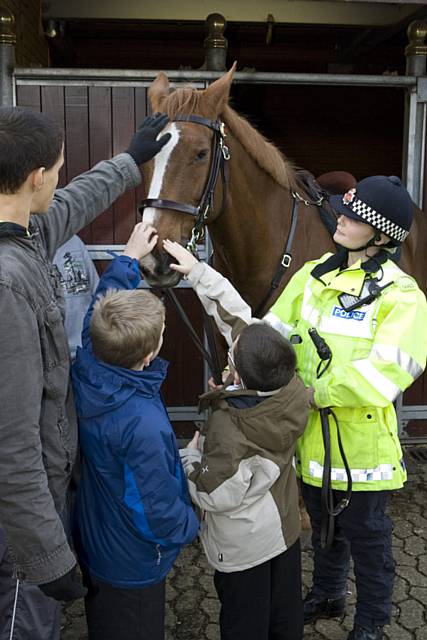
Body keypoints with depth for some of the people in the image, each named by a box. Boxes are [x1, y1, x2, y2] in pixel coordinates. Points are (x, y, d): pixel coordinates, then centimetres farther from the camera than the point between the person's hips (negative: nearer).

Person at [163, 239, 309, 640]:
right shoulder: (292, 390, -20)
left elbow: (214, 496, -25)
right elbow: (237, 316, -14)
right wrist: (196, 271, -9)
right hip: (286, 528, 6)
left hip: (242, 547, -5)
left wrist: (191, 456, -10)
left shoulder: (228, 430, -36)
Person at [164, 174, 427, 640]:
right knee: (322, 525, 26)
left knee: (366, 535, 16)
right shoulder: (313, 276, 0)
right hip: (312, 436, 5)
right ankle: (327, 595, 53)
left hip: (362, 441, -5)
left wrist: (318, 392, -26)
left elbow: (388, 371, -27)